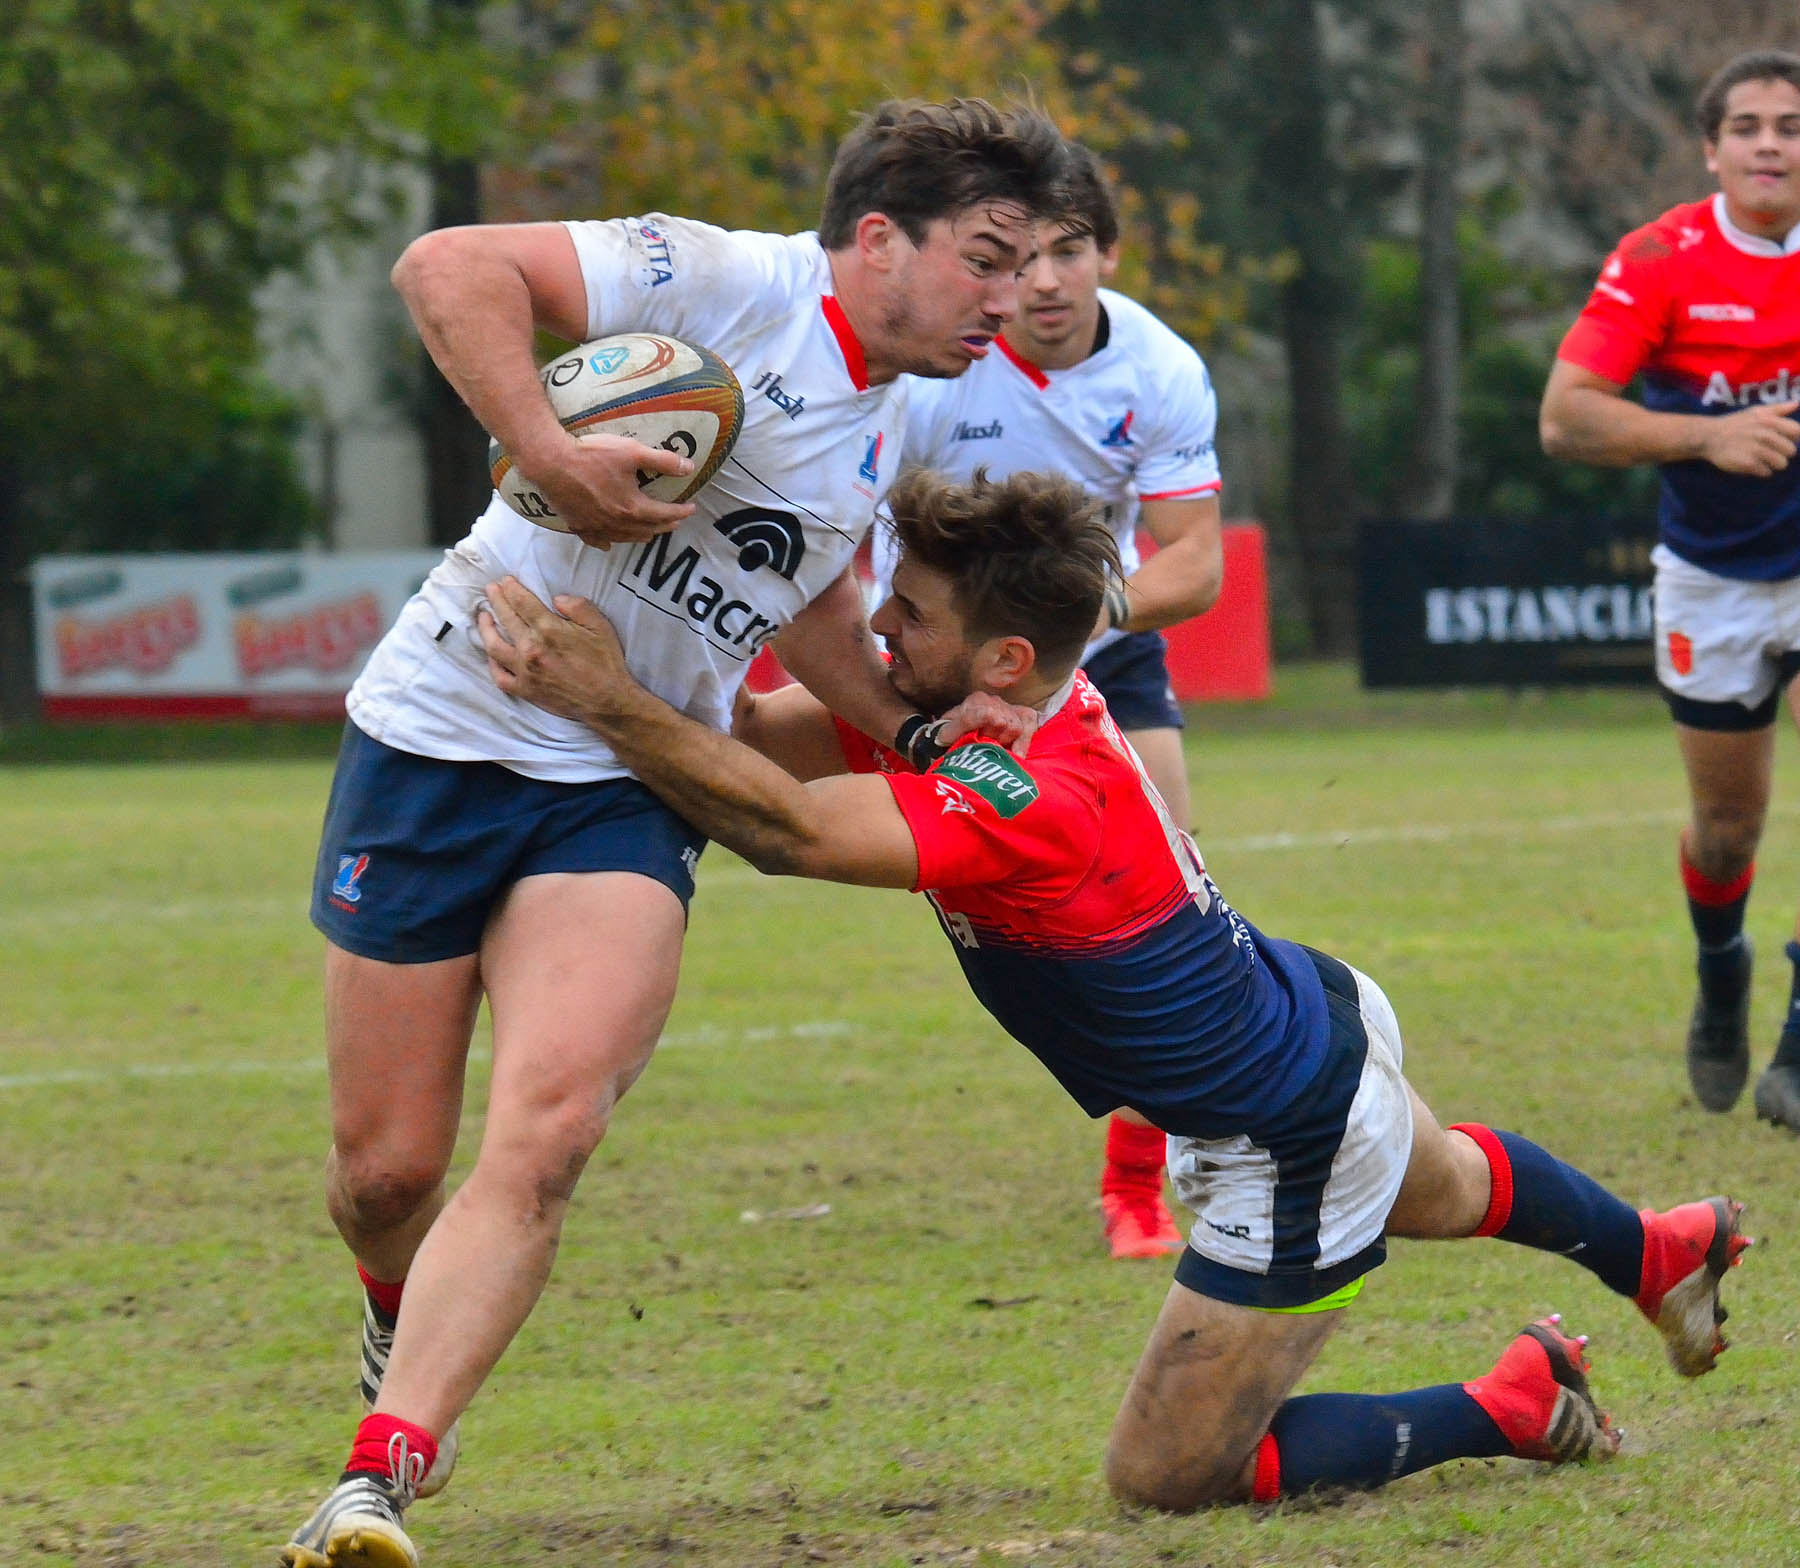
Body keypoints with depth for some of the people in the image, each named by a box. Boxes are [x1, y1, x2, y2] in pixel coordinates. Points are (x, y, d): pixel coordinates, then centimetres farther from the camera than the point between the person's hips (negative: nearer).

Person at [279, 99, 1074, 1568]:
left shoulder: (888, 418, 11)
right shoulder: (724, 286, -15)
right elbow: (449, 268, -24)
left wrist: (921, 726, 16)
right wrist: (549, 455, -33)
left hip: (628, 792, 5)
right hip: (448, 732, -5)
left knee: (545, 1136, -20)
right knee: (386, 1170, 3)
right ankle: (405, 1316, 39)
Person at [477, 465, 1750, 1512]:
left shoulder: (1037, 805, -38)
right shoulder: (1002, 701, -12)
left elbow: (793, 830, -49)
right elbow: (778, 729, -8)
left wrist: (610, 702, -49)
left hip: (1296, 1156, -9)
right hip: (1320, 1018, 9)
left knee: (1165, 1476, -1)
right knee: (1440, 1190, 40)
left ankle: (1511, 1405, 10)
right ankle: (1664, 1252, 67)